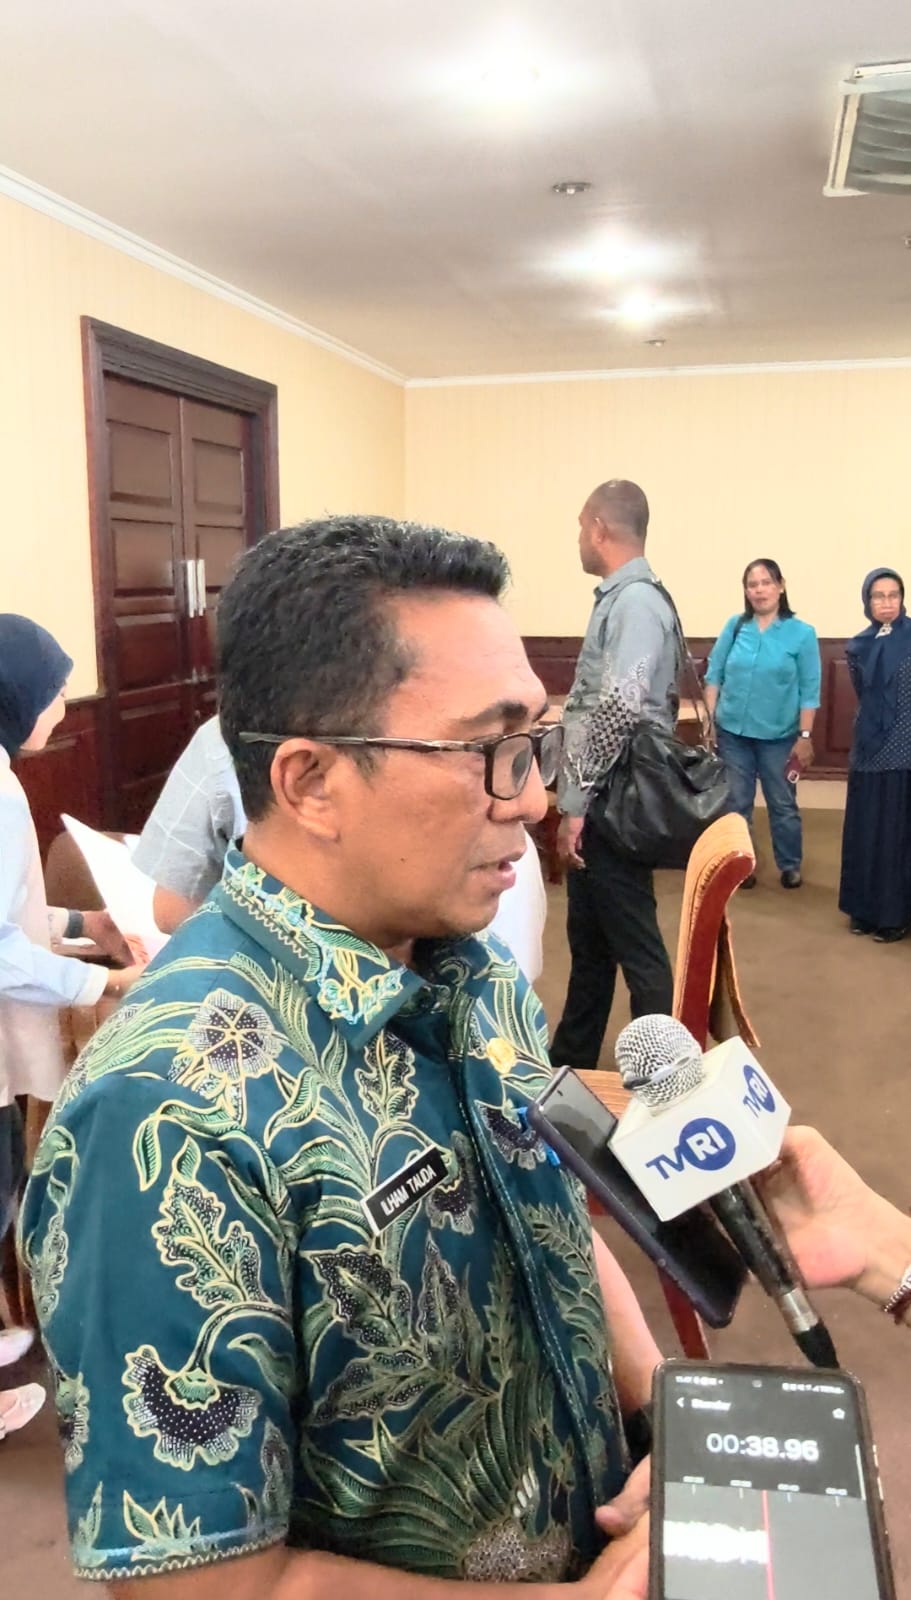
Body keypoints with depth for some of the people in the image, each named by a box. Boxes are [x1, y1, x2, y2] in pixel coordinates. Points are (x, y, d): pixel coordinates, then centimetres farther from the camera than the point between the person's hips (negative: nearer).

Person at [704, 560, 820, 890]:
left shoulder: (802, 633, -6)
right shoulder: (734, 626, 0)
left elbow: (810, 690, -6)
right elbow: (714, 674, 5)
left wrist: (805, 736, -9)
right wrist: (710, 719, -1)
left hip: (778, 736, -2)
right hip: (732, 732, 2)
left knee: (783, 805, 9)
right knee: (736, 804, 10)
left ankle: (790, 866, 25)